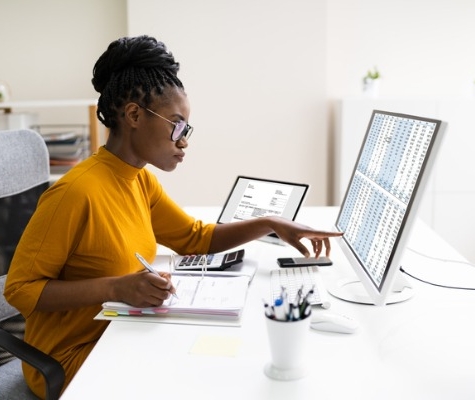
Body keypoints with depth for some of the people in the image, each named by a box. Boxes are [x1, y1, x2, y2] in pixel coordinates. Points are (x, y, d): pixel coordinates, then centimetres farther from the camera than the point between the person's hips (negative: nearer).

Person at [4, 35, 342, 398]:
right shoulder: (76, 192, -24)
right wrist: (115, 288, -32)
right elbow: (21, 289, -20)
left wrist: (269, 225, -1)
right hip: (73, 358, -7)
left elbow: (196, 237, 13)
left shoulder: (141, 180, 3)